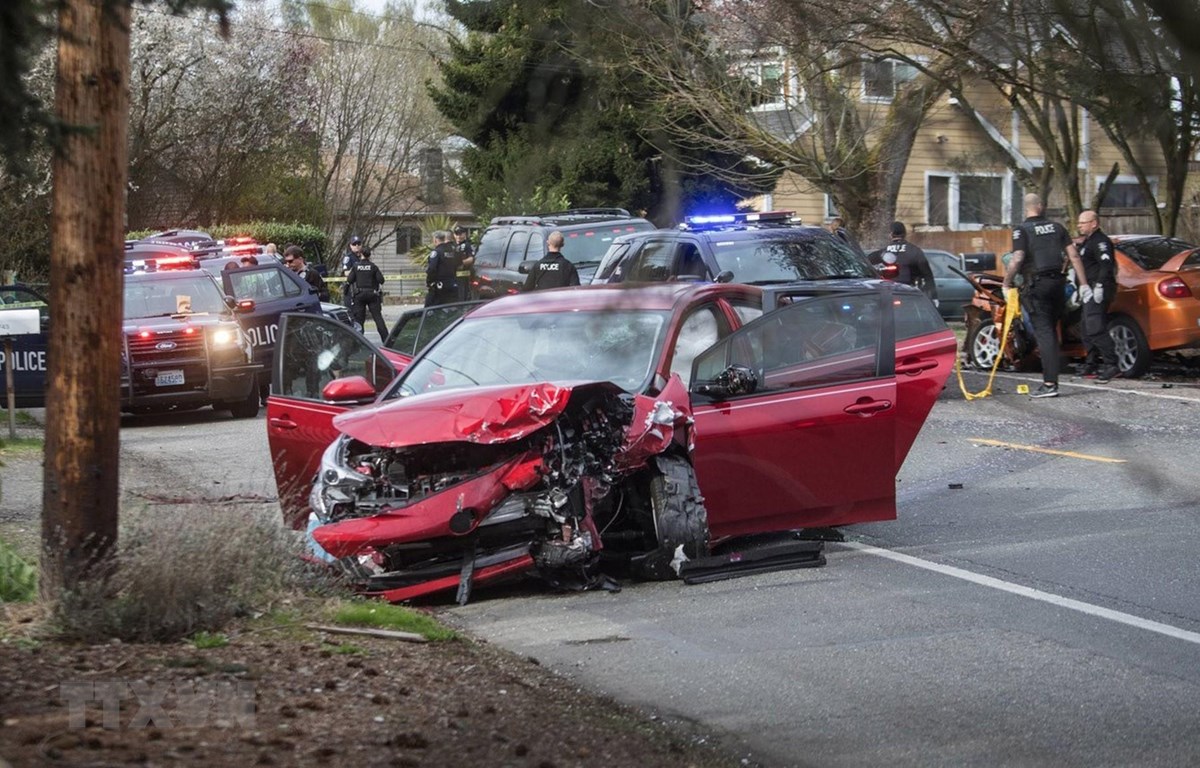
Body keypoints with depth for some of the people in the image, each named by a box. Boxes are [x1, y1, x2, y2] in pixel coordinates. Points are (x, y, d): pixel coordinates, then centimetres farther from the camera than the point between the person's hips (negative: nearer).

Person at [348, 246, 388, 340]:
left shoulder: (356, 266, -2)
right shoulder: (373, 266, -2)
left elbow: (350, 280, -6)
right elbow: (381, 279, -7)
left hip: (359, 294, 0)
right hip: (372, 294, 0)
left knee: (359, 318, 6)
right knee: (377, 316, 2)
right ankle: (386, 338, -3)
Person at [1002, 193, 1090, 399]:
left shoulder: (1022, 230, -5)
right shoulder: (1057, 227, 11)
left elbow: (1017, 259, -18)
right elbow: (1073, 255, 7)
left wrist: (1006, 283, -8)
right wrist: (1083, 283, 9)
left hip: (1036, 285, -5)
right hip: (1058, 282, 5)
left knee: (1043, 333, -8)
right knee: (1051, 331, 16)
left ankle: (1050, 384, -14)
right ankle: (1051, 379, 20)